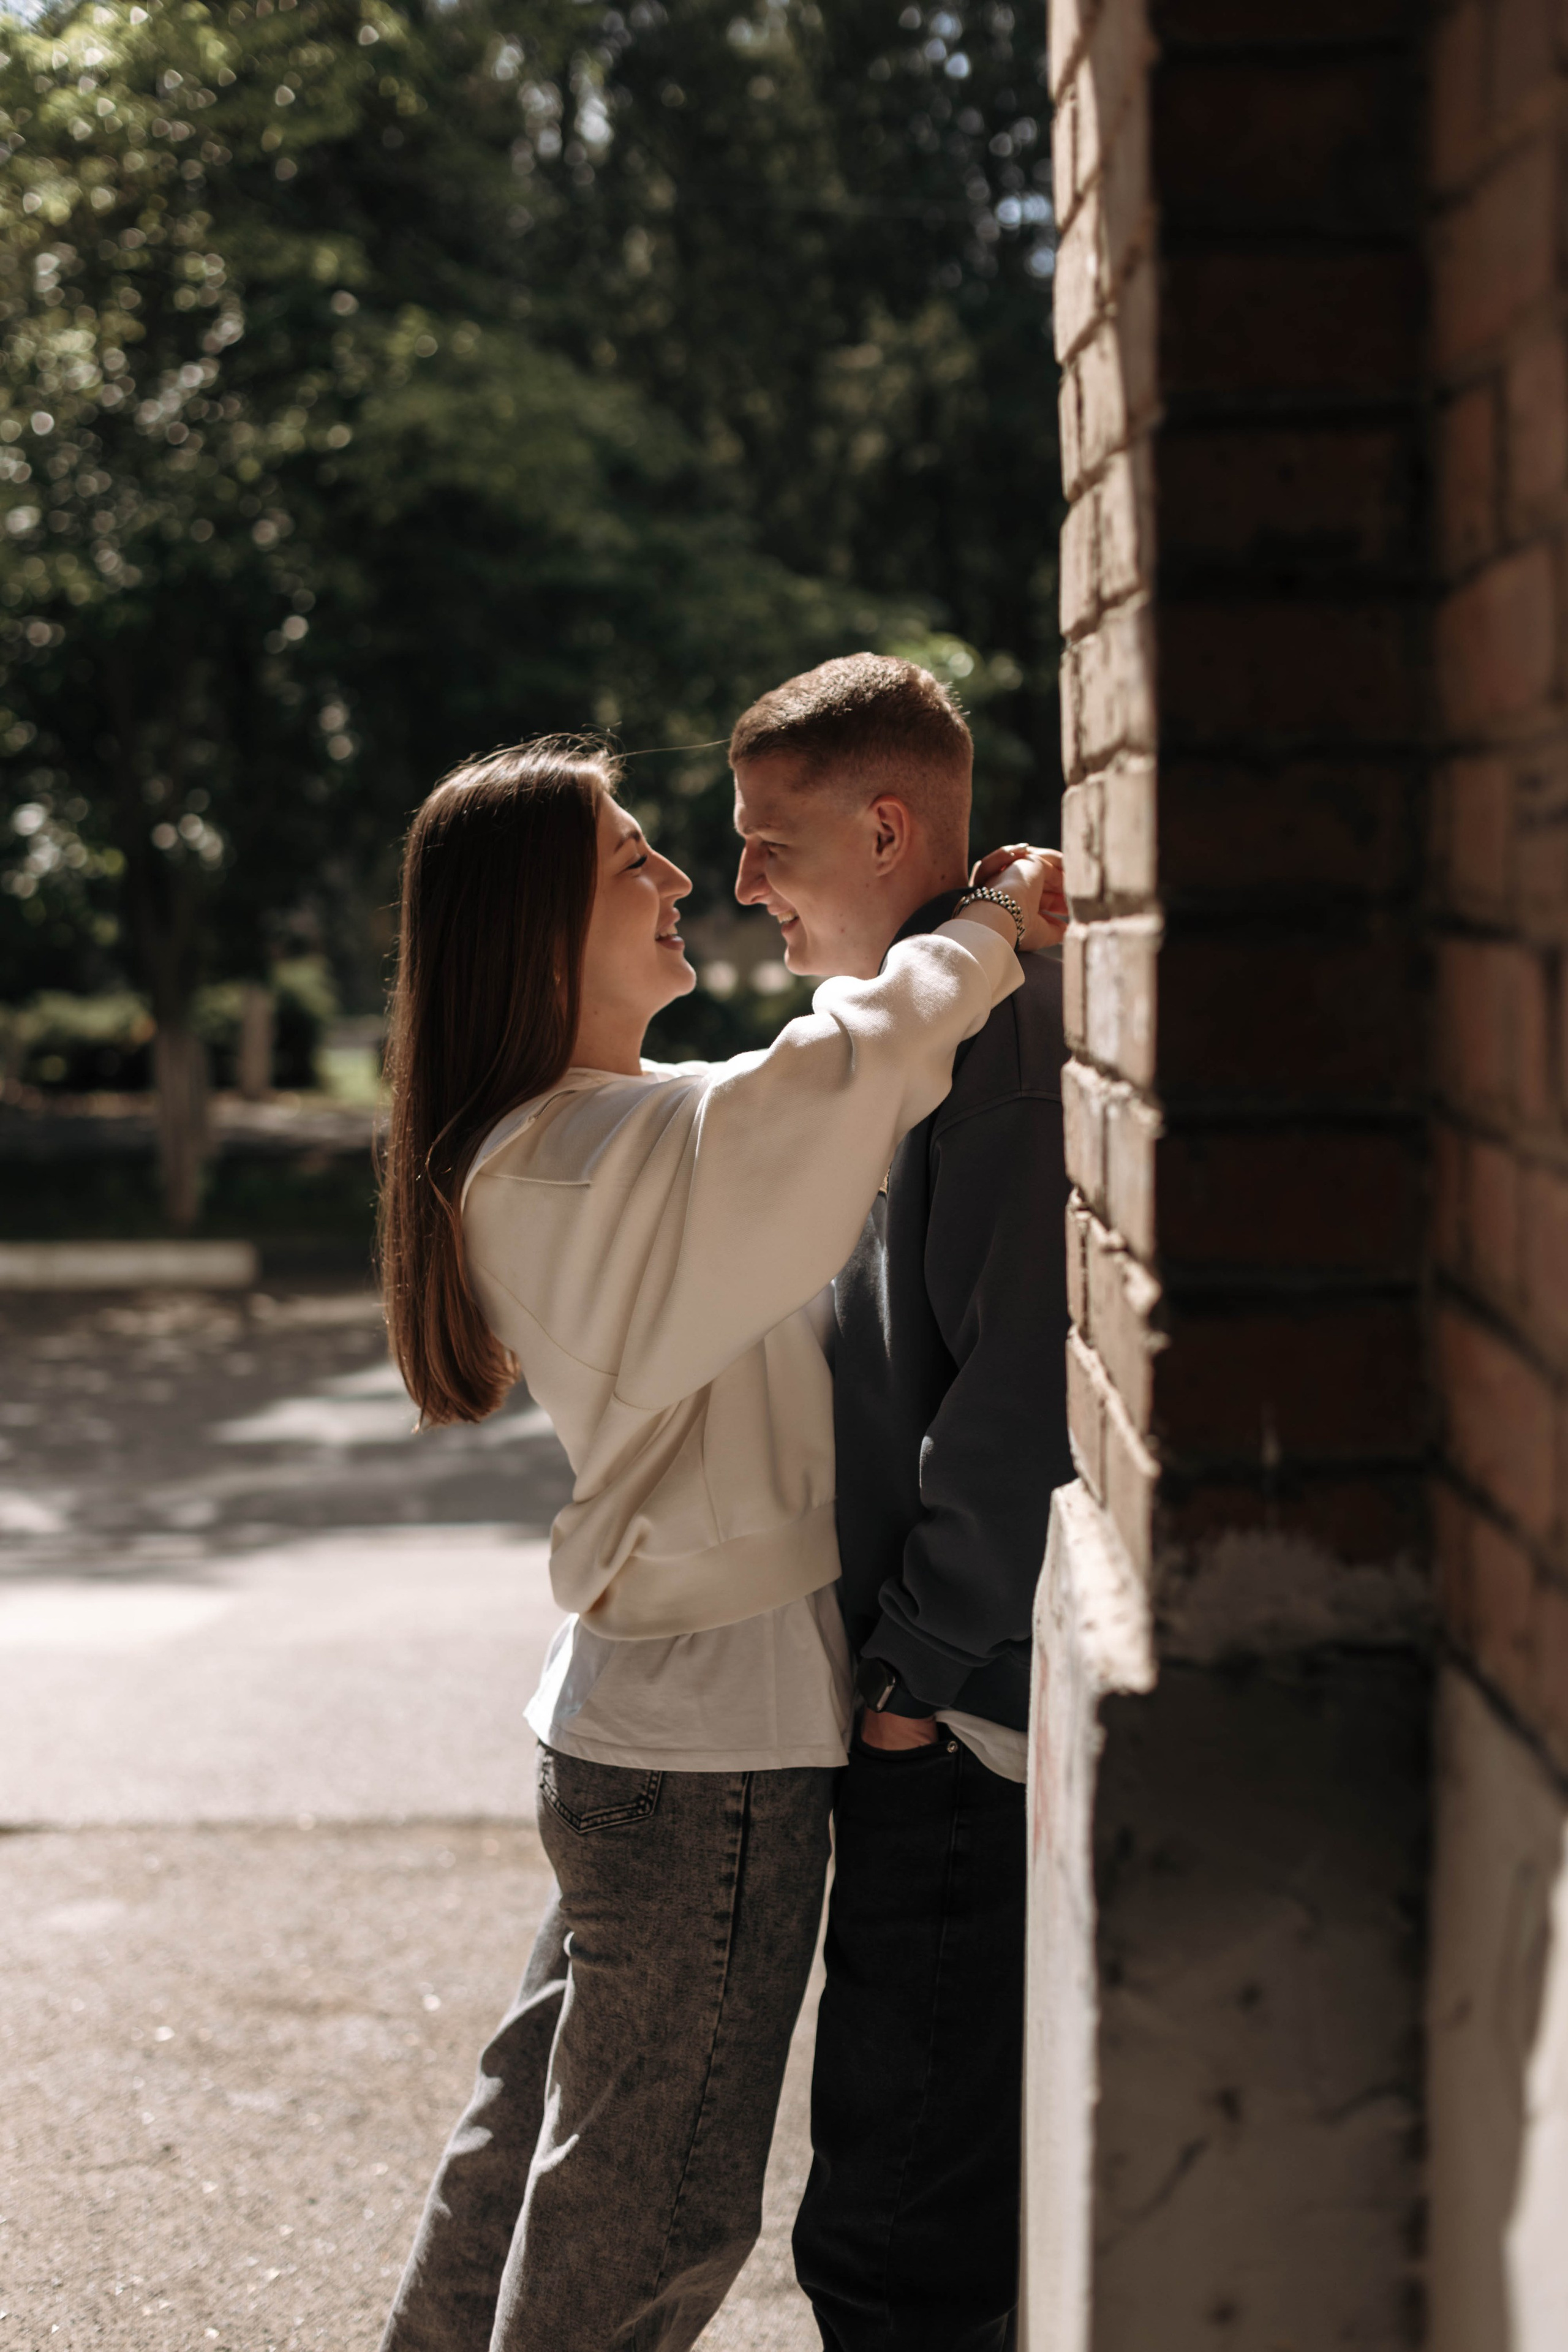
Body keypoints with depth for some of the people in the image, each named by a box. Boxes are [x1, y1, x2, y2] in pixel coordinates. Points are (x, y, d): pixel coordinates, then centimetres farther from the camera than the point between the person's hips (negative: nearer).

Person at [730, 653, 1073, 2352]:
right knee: (969, 2210, 19)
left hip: (967, 1724, -10)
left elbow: (1030, 1389, -23)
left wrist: (922, 1663, -16)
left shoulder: (1018, 1018, -15)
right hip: (940, 1711, 10)